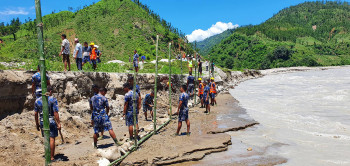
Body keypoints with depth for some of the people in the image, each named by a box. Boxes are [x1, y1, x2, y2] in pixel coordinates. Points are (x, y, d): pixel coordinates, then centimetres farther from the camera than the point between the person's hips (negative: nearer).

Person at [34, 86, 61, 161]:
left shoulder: (37, 100, 6)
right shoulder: (53, 99, -9)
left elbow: (36, 114, 8)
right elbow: (55, 113, -13)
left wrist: (37, 124, 17)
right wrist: (59, 123, -10)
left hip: (42, 122, 5)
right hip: (51, 121, -4)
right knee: (52, 139, 1)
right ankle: (52, 157, 5)